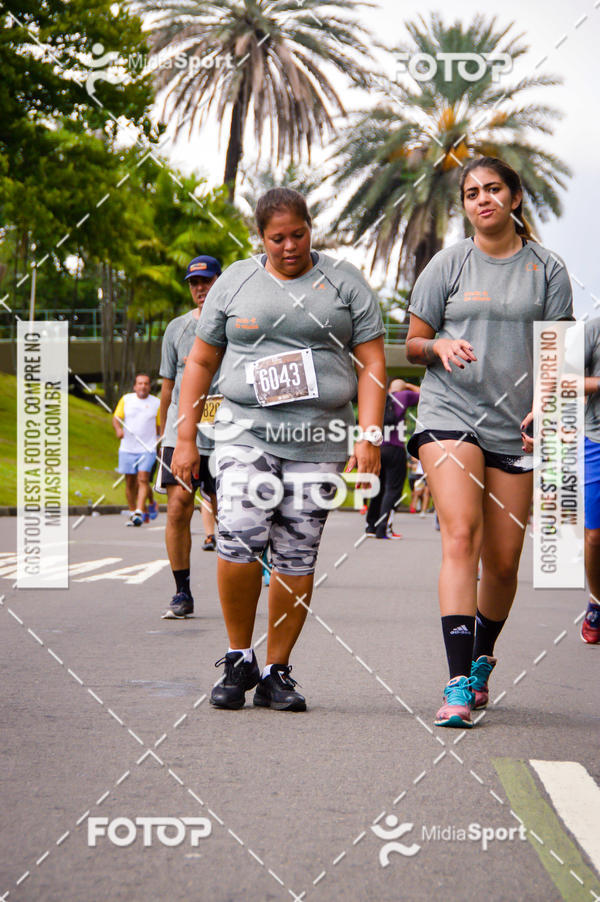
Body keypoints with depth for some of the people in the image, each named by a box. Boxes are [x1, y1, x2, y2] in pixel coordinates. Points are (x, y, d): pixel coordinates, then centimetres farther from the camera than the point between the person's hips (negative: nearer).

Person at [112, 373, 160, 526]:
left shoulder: (156, 403, 6)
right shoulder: (126, 399, 7)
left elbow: (160, 427, 12)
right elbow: (116, 418, 3)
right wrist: (118, 429, -18)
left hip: (148, 449, -2)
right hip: (128, 448, 2)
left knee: (143, 479, -16)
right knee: (130, 481, 7)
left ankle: (139, 513, -22)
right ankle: (132, 512, 20)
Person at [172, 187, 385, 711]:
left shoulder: (344, 283, 8)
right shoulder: (235, 283, 11)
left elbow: (371, 362, 5)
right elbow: (201, 362, 15)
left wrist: (369, 437, -6)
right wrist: (185, 438, 9)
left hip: (319, 438, 0)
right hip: (247, 429, 0)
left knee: (297, 558, -2)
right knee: (239, 538, -17)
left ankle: (277, 672, 9)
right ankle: (239, 658, 0)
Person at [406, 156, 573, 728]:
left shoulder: (547, 269, 9)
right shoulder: (449, 264, 7)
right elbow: (412, 345, 11)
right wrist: (439, 345, -12)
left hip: (516, 426, 2)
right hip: (450, 414, -2)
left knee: (503, 562, 4)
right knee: (461, 536, -20)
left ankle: (481, 663, 30)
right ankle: (458, 685, -24)